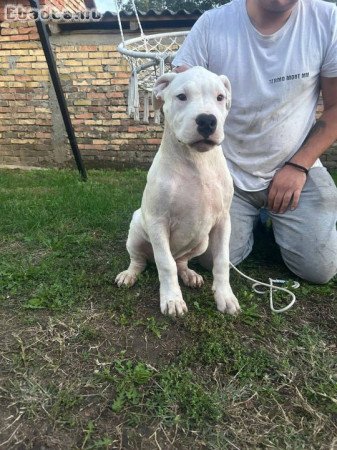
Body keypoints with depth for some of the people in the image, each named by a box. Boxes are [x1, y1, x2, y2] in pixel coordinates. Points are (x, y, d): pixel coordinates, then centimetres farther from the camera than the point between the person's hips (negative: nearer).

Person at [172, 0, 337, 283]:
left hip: (295, 168, 1)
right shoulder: (212, 24, -7)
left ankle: (275, 219, 24)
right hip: (226, 171, 0)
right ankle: (254, 217, 21)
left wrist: (298, 166, -10)